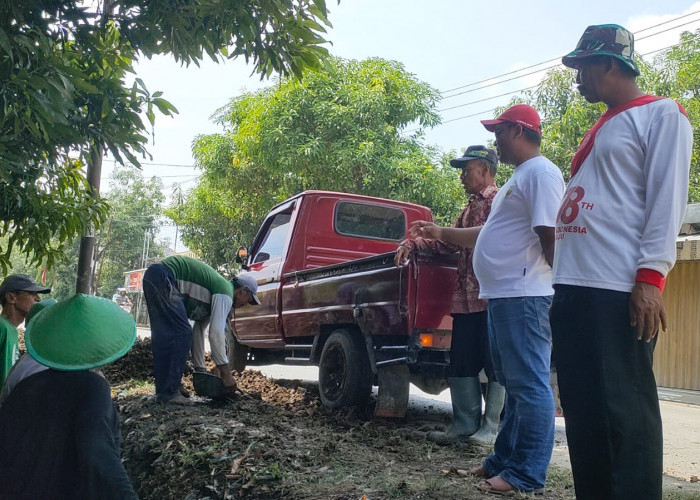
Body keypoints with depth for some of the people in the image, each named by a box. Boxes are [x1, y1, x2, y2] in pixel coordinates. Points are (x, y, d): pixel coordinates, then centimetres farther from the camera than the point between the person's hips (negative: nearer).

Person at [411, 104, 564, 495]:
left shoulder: (541, 172, -9)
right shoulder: (519, 179, 24)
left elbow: (550, 236, -17)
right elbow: (488, 234, 30)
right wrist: (442, 233, 31)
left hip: (523, 297, -11)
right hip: (502, 296, 11)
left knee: (529, 385, -5)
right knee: (514, 383, 15)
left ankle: (527, 475, 0)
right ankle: (505, 459, 25)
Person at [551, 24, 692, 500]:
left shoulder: (662, 114, 2)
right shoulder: (602, 129, 25)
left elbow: (666, 198, -9)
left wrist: (650, 276, -18)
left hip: (621, 290, -8)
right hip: (574, 287, 8)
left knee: (625, 408, -5)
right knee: (582, 409, 10)